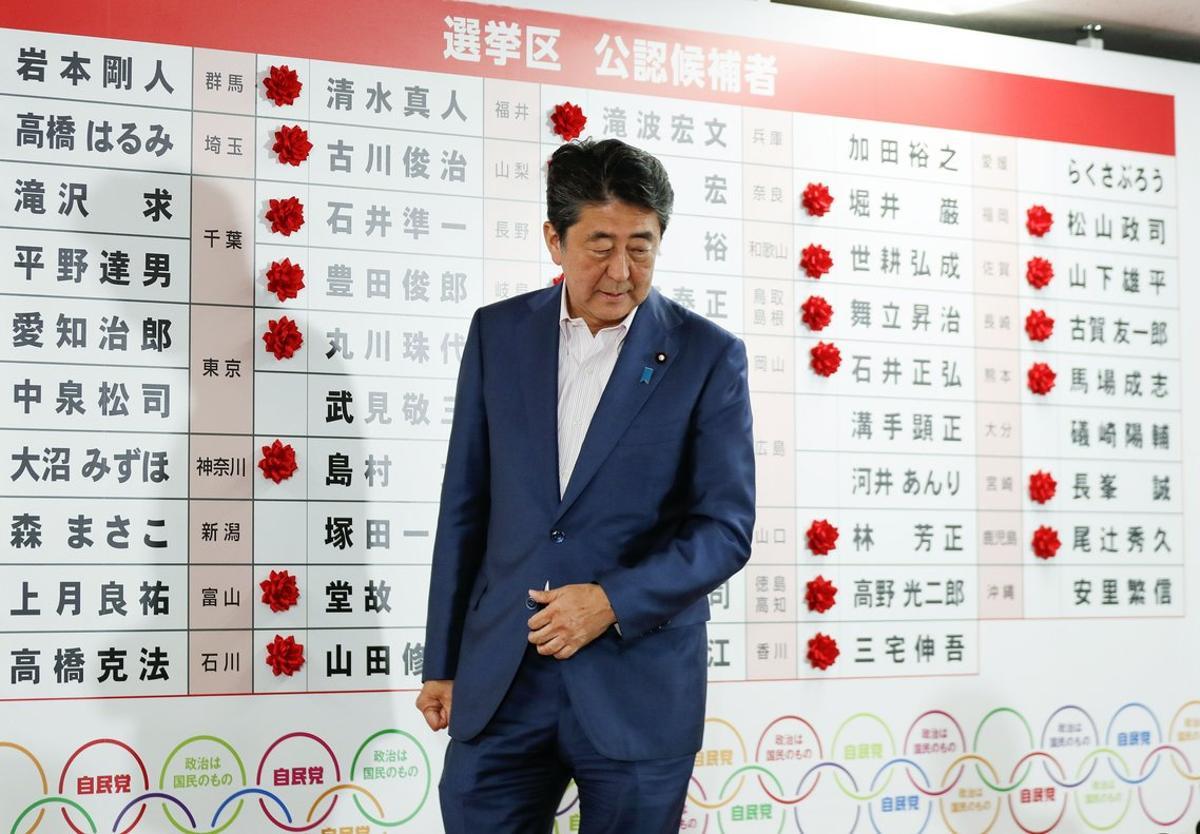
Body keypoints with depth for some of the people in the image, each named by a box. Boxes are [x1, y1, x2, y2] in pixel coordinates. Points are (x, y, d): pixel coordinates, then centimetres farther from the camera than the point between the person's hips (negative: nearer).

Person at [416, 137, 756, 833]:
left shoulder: (708, 356, -3)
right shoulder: (499, 332, 5)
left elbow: (727, 528, -5)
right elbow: (466, 506, 9)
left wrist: (614, 601, -18)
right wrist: (442, 663, 9)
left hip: (639, 689, -2)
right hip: (499, 680, 2)